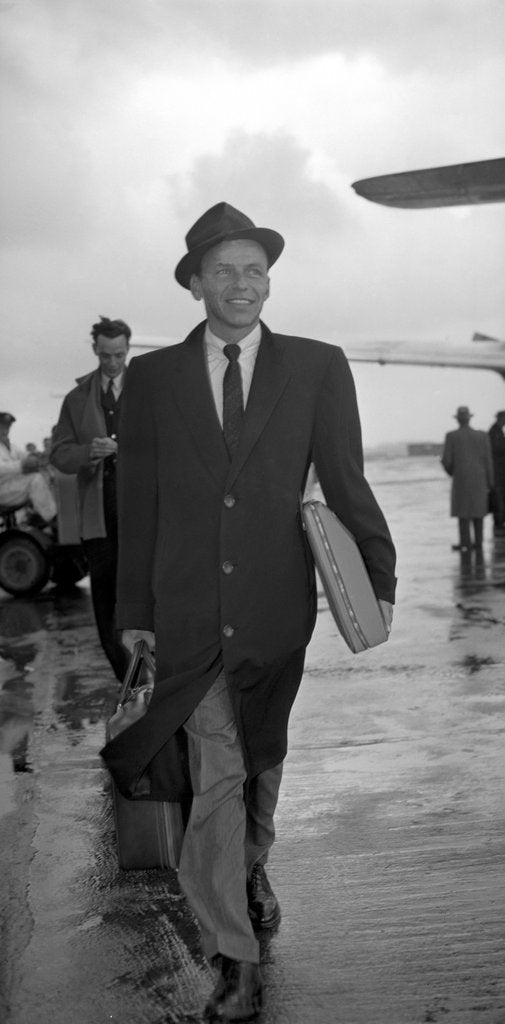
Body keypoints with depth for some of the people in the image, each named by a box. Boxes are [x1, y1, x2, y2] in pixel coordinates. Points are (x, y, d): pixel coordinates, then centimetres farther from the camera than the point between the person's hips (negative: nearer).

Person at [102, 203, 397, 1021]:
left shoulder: (318, 369, 1)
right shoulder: (152, 377, 2)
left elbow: (345, 482, 1)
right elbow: (137, 504, 4)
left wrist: (378, 578, -6)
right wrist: (134, 612, 3)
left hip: (274, 609, 1)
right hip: (189, 611, -1)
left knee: (260, 765, 18)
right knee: (216, 778, -3)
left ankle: (250, 870, 47)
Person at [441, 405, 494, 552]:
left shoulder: (451, 436, -7)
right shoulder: (482, 435, -1)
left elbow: (446, 460, -8)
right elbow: (487, 460, -1)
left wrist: (451, 472, 14)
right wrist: (489, 482, 6)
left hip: (461, 479, -2)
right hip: (479, 479, 3)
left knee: (462, 510, 4)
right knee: (478, 509, 10)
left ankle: (465, 543, 1)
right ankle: (478, 542, 10)